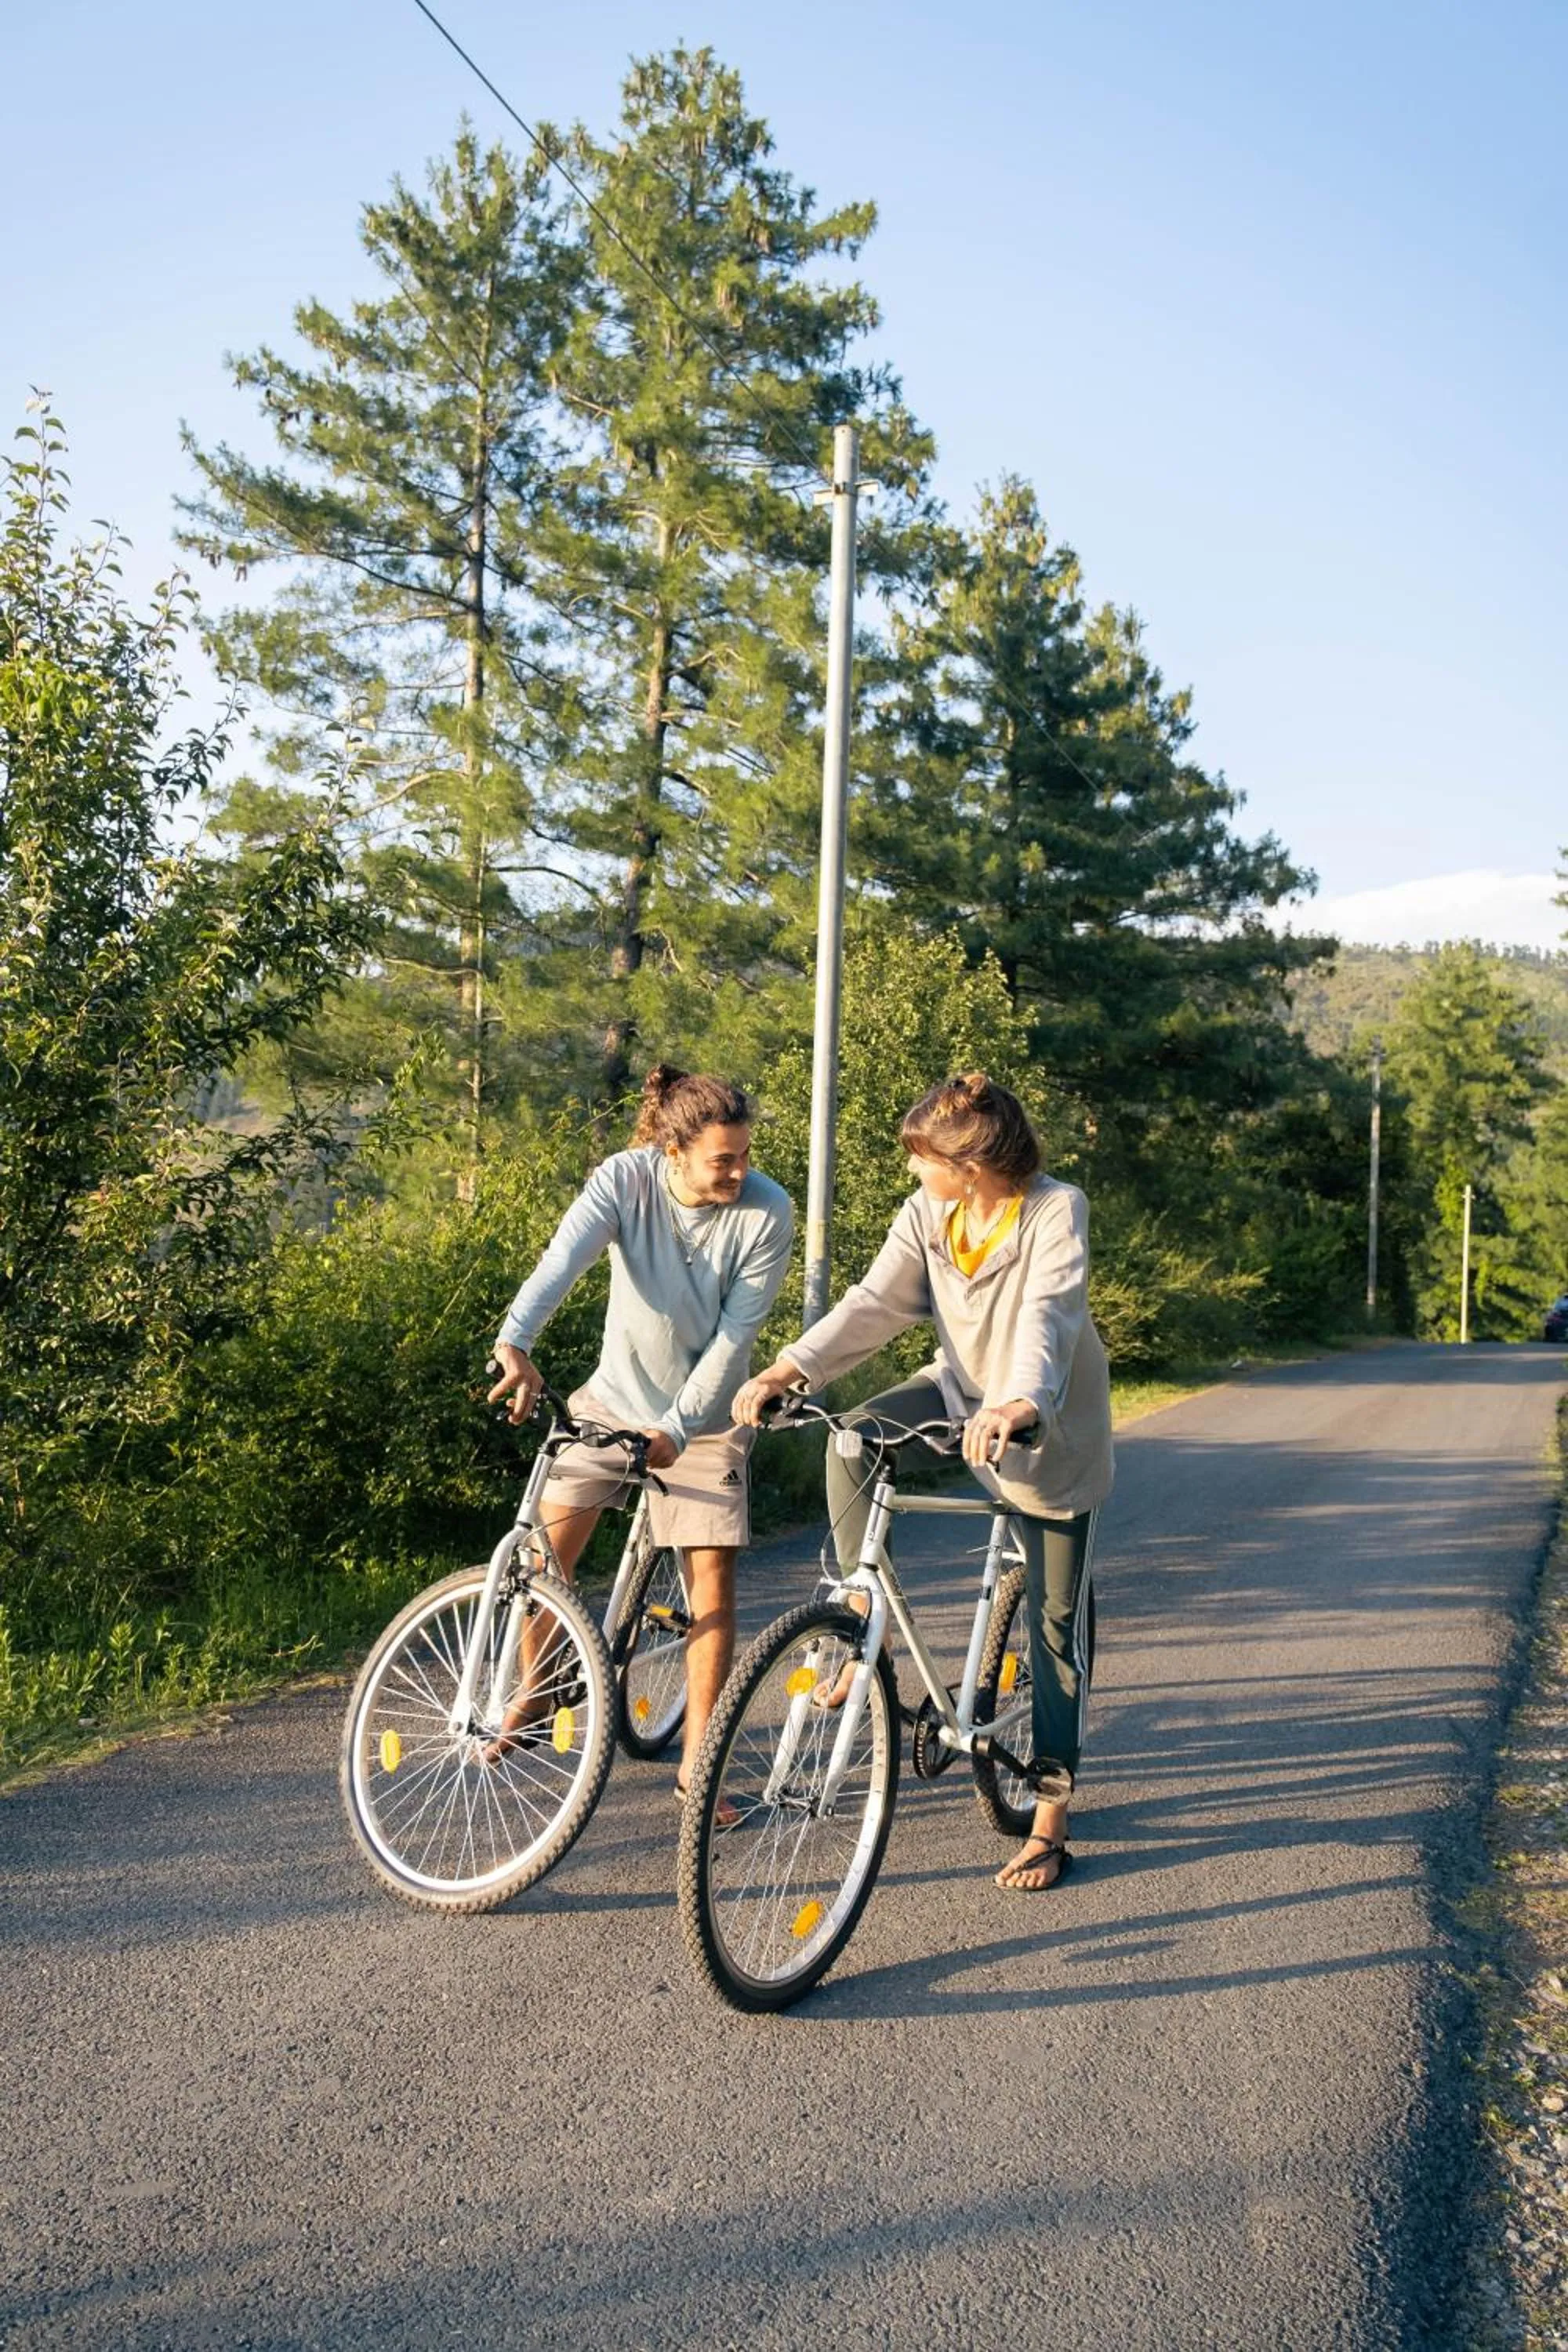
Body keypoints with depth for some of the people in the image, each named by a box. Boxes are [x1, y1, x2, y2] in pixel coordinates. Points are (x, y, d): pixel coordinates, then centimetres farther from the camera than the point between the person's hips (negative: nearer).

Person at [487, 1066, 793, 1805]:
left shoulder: (766, 1212, -21)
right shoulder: (625, 1179, -20)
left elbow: (734, 1335, -19)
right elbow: (562, 1258, -36)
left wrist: (676, 1427, -24)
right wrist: (515, 1343, -53)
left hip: (703, 1413, -1)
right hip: (615, 1394, 1)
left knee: (713, 1577, -5)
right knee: (547, 1550, 0)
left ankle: (695, 1760, 9)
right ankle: (531, 1697, 27)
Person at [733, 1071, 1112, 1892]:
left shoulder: (1057, 1211, -24)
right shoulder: (927, 1213, -10)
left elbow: (1047, 1315, -38)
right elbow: (874, 1303, -17)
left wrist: (1021, 1404, -57)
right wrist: (786, 1370, -31)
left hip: (1052, 1432, -4)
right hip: (961, 1391, 5)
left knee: (1056, 1628, 1)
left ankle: (1049, 1824, 13)